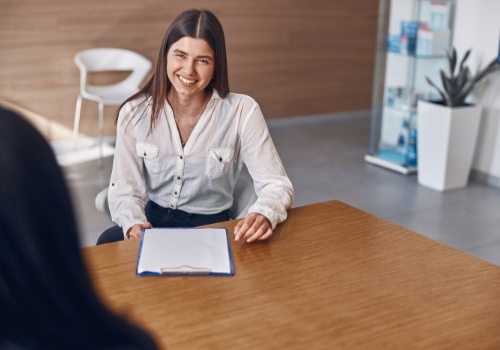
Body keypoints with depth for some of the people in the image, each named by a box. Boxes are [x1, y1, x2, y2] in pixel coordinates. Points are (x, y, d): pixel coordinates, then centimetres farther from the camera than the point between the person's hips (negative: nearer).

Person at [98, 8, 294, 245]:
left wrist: (263, 216, -37)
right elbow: (124, 189, -5)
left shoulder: (242, 112, -12)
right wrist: (133, 224, -28)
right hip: (152, 220, 2)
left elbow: (277, 184, -13)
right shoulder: (134, 113, -6)